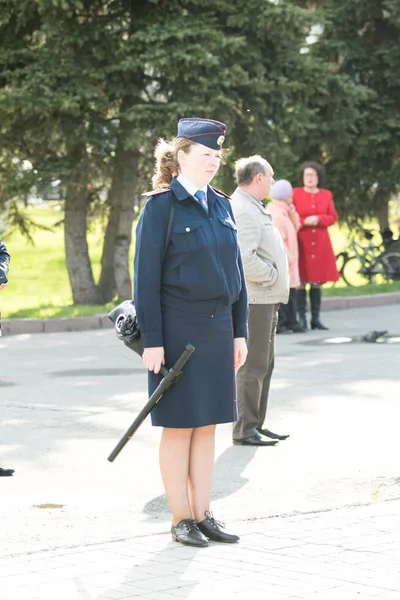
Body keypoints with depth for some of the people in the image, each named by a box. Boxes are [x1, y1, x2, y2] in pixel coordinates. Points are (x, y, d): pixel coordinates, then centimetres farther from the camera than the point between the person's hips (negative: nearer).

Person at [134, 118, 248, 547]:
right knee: (178, 425, 1)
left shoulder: (221, 205, 11)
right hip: (178, 330, -6)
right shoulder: (161, 206, -8)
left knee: (207, 424, 9)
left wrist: (239, 331, 11)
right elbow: (146, 276, -10)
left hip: (217, 329, 6)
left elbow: (235, 270, 15)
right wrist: (152, 340, -14)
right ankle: (181, 520, 9)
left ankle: (203, 515, 16)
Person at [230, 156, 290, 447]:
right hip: (254, 300, -11)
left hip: (265, 300, 11)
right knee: (253, 366, -7)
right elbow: (245, 260, -27)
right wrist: (273, 275, -15)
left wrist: (277, 278, 13)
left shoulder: (253, 208, 18)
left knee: (264, 364, 16)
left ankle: (256, 424, 23)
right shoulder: (244, 211, -17)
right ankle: (245, 430, -3)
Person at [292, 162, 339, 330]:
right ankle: (302, 319, -2)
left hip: (320, 242, 3)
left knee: (317, 282, 4)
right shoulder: (295, 194, 3)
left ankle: (315, 319, 9)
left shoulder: (326, 195, 11)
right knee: (301, 281, -6)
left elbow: (333, 217, 6)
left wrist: (318, 219, -11)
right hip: (302, 243, -3)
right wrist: (304, 222, -15)